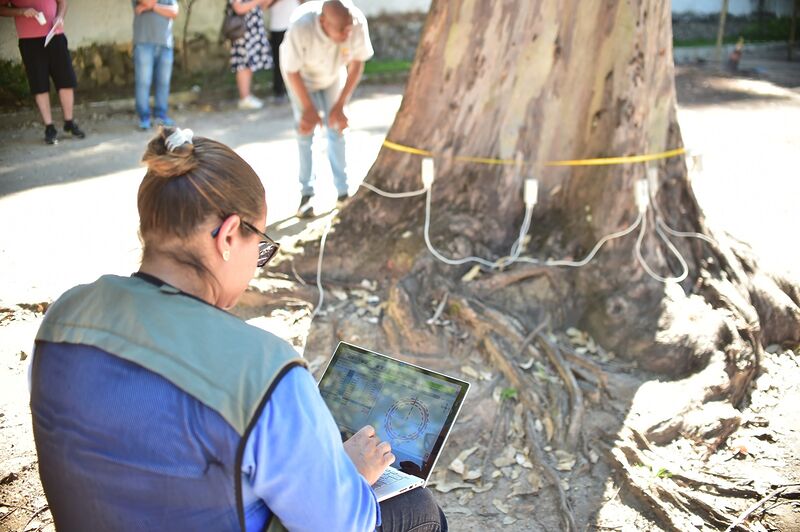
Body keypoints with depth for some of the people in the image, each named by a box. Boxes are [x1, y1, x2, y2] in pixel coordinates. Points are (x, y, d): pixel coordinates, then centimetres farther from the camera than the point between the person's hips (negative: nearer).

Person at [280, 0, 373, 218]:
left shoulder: (358, 22, -35)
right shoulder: (301, 27, -42)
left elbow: (357, 63, -17)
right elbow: (292, 71, -25)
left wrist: (340, 105, -15)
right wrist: (308, 108, -16)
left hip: (334, 75, 2)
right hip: (302, 76, -2)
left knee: (337, 129, 1)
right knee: (306, 131, -9)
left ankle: (343, 190, 9)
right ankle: (307, 193, 0)